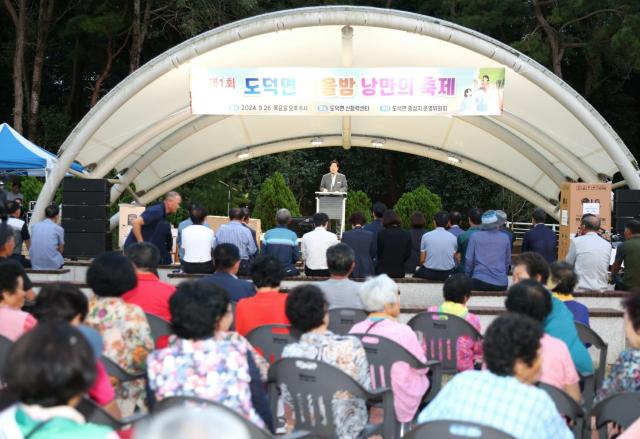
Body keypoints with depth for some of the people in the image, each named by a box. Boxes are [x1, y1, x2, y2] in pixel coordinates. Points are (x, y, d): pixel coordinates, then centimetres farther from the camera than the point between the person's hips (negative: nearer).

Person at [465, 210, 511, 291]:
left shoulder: (474, 236, 1)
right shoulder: (505, 238, 7)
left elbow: (469, 260, 1)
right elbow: (508, 261, 14)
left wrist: (467, 277, 12)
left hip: (480, 281, -2)